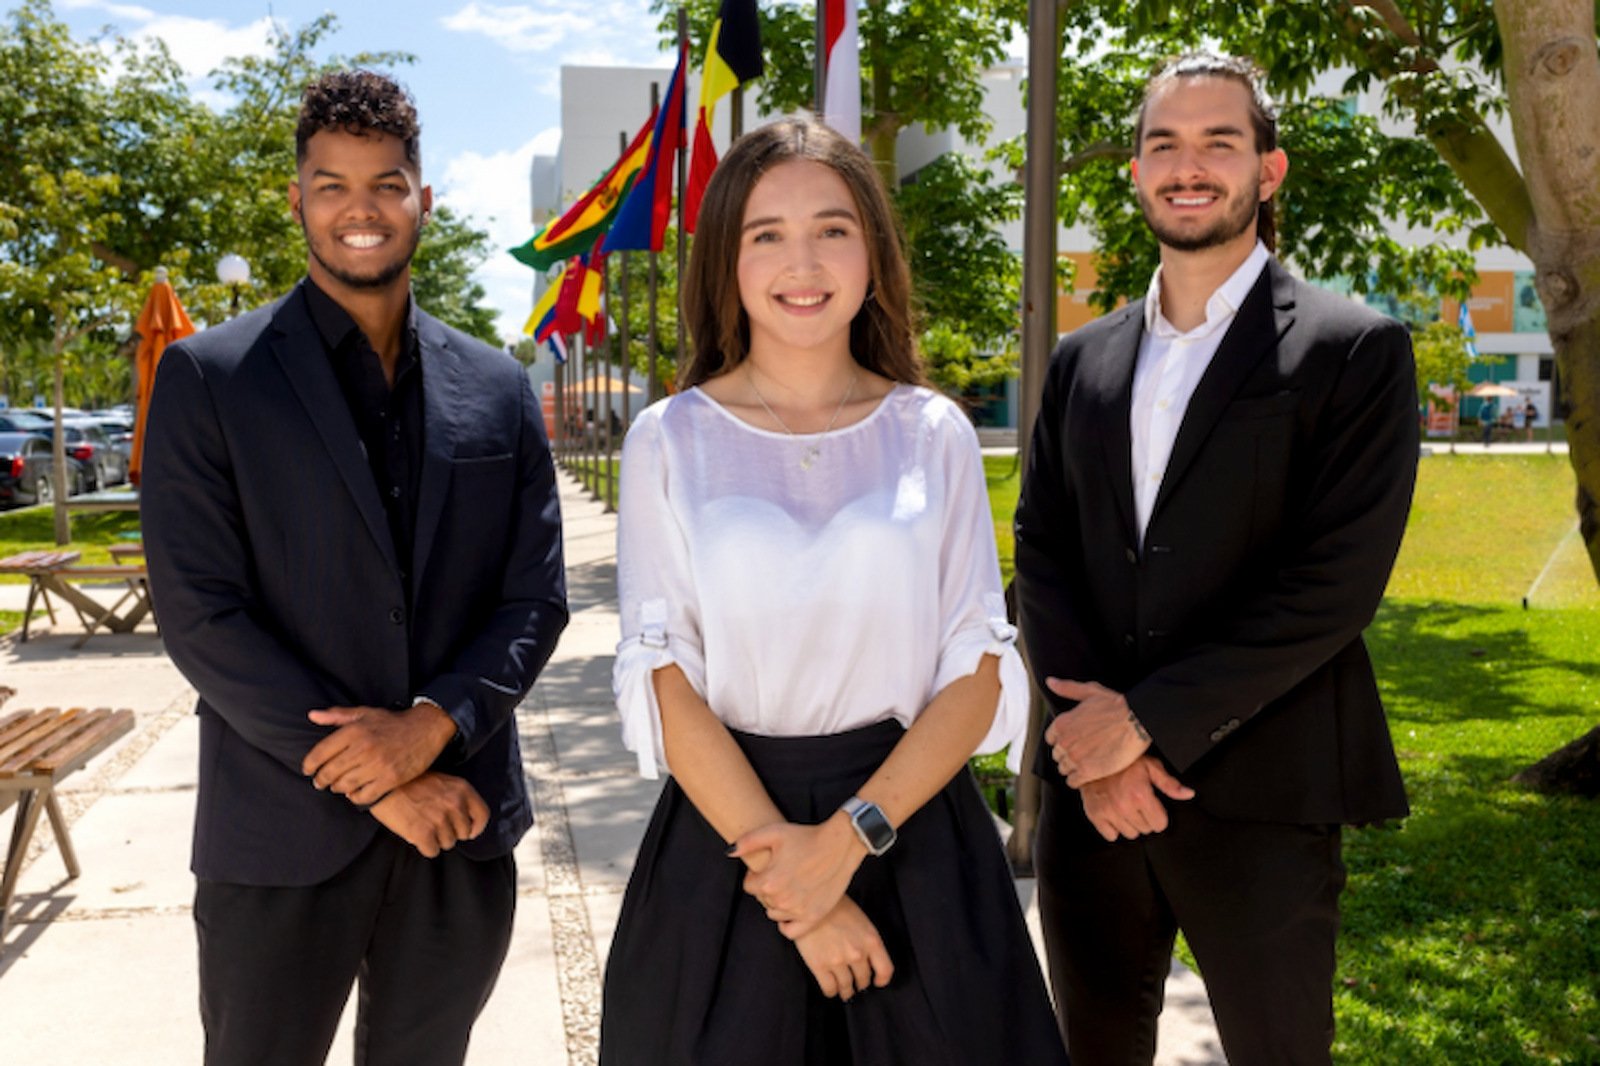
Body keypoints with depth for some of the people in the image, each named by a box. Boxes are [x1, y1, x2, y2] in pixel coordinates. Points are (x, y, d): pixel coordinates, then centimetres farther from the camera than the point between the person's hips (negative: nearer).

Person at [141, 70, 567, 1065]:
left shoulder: (498, 387, 6)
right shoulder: (209, 376, -3)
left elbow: (538, 597, 3)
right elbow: (199, 612, -9)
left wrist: (433, 725, -14)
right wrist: (371, 782, -13)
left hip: (461, 831, 3)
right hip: (283, 836, -2)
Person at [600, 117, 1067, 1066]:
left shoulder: (935, 434, 1)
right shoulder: (670, 440, -1)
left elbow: (976, 668, -3)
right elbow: (666, 679, -6)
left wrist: (850, 835, -14)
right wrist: (790, 870, -13)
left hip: (914, 824, 1)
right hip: (725, 827, 0)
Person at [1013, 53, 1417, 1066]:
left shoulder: (1355, 349, -5)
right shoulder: (1084, 358, 10)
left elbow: (1336, 582, -13)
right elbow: (1041, 553, 5)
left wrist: (1149, 717, -15)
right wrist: (1097, 734, -9)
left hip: (1260, 800, -4)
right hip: (1093, 788, 4)